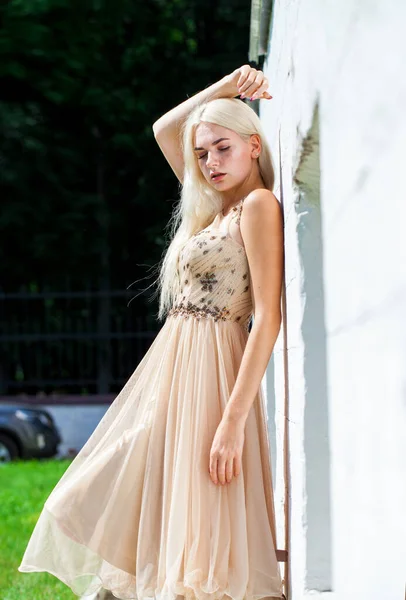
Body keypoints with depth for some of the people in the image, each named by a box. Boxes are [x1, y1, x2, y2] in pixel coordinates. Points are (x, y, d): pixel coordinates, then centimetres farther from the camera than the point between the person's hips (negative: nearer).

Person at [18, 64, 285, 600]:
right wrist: (226, 87, 16)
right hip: (170, 373, 9)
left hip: (211, 373, -9)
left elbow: (268, 317, -17)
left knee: (199, 538, -9)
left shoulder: (259, 204, -9)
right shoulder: (213, 207, 15)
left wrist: (234, 420, -23)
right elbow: (164, 129, 28)